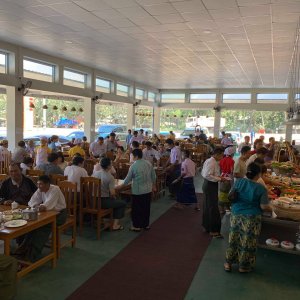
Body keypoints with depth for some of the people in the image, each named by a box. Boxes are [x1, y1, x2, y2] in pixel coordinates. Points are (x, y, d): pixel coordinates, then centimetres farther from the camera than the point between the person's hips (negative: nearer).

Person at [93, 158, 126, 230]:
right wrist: (113, 197, 4)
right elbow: (112, 193, -21)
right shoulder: (110, 177, -17)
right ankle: (115, 225, 10)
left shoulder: (94, 173, 1)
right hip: (103, 201, -7)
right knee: (123, 203, 11)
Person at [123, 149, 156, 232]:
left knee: (137, 209, 7)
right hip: (148, 190, 5)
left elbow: (128, 179, -7)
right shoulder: (148, 164, 0)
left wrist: (122, 185, 11)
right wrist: (154, 186, 21)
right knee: (146, 208, 14)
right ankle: (146, 224, 25)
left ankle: (137, 226, 13)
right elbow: (153, 176, 7)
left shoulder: (133, 166, -14)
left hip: (138, 191, -5)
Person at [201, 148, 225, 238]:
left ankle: (207, 226, 30)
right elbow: (208, 175, -26)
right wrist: (219, 179, -21)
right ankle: (213, 231, 0)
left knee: (208, 206, 18)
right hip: (211, 186, -11)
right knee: (213, 208, -6)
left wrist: (218, 176, 10)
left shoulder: (208, 161, 11)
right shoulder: (212, 162, -19)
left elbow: (203, 173, 14)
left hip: (208, 184, 11)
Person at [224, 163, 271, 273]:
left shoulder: (238, 182, -4)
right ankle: (244, 266, 25)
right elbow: (263, 206, -11)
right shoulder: (261, 188, -13)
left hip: (236, 215, 4)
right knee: (247, 242, 11)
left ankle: (228, 263, 26)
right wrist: (269, 208, 11)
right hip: (251, 218, -3)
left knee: (234, 239, 15)